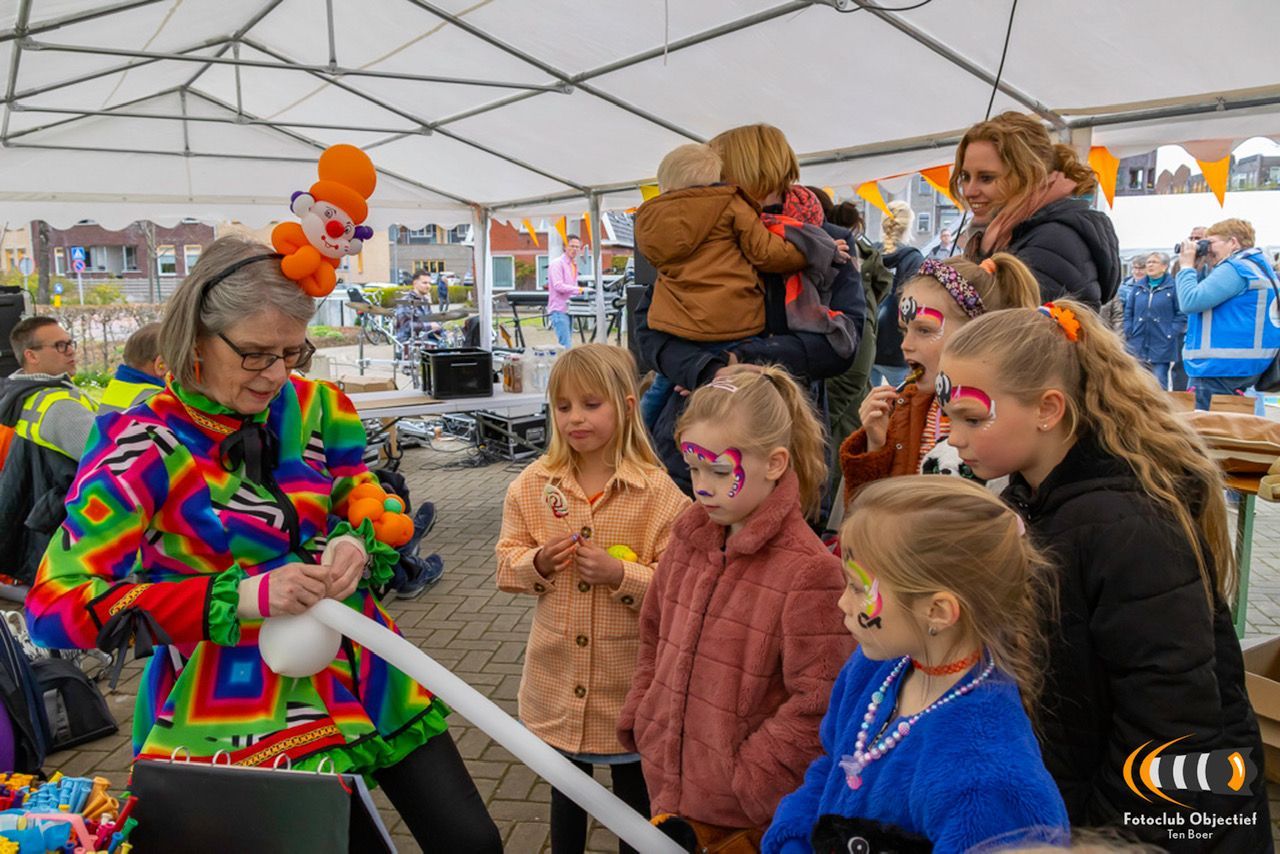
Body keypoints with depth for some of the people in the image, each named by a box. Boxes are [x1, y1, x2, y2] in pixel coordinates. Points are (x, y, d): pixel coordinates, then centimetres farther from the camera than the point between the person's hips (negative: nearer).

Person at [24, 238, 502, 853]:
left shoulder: (314, 408, -2)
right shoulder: (142, 446, -14)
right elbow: (56, 605, -19)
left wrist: (357, 544, -15)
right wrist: (241, 598, -29)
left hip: (359, 669, 5)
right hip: (237, 708, -4)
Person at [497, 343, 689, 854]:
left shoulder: (657, 492, -15)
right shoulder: (532, 485, -4)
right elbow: (506, 564, 2)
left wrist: (621, 574, -26)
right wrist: (537, 563, -18)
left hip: (628, 680, -3)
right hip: (558, 678, 3)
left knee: (634, 789, 19)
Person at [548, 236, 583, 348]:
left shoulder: (574, 265, 19)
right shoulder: (557, 264, -8)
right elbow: (558, 286, -20)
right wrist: (579, 290, -24)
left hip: (569, 309, 9)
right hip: (559, 310, -9)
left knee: (568, 344, 9)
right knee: (565, 345, -15)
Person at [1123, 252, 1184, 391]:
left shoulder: (1173, 288, -3)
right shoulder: (1137, 288, 11)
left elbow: (1181, 315, -5)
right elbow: (1128, 313, 14)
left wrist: (1171, 335, -12)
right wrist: (1129, 334, 3)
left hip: (1162, 347, -4)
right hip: (1138, 347, 4)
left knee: (1159, 387, -1)